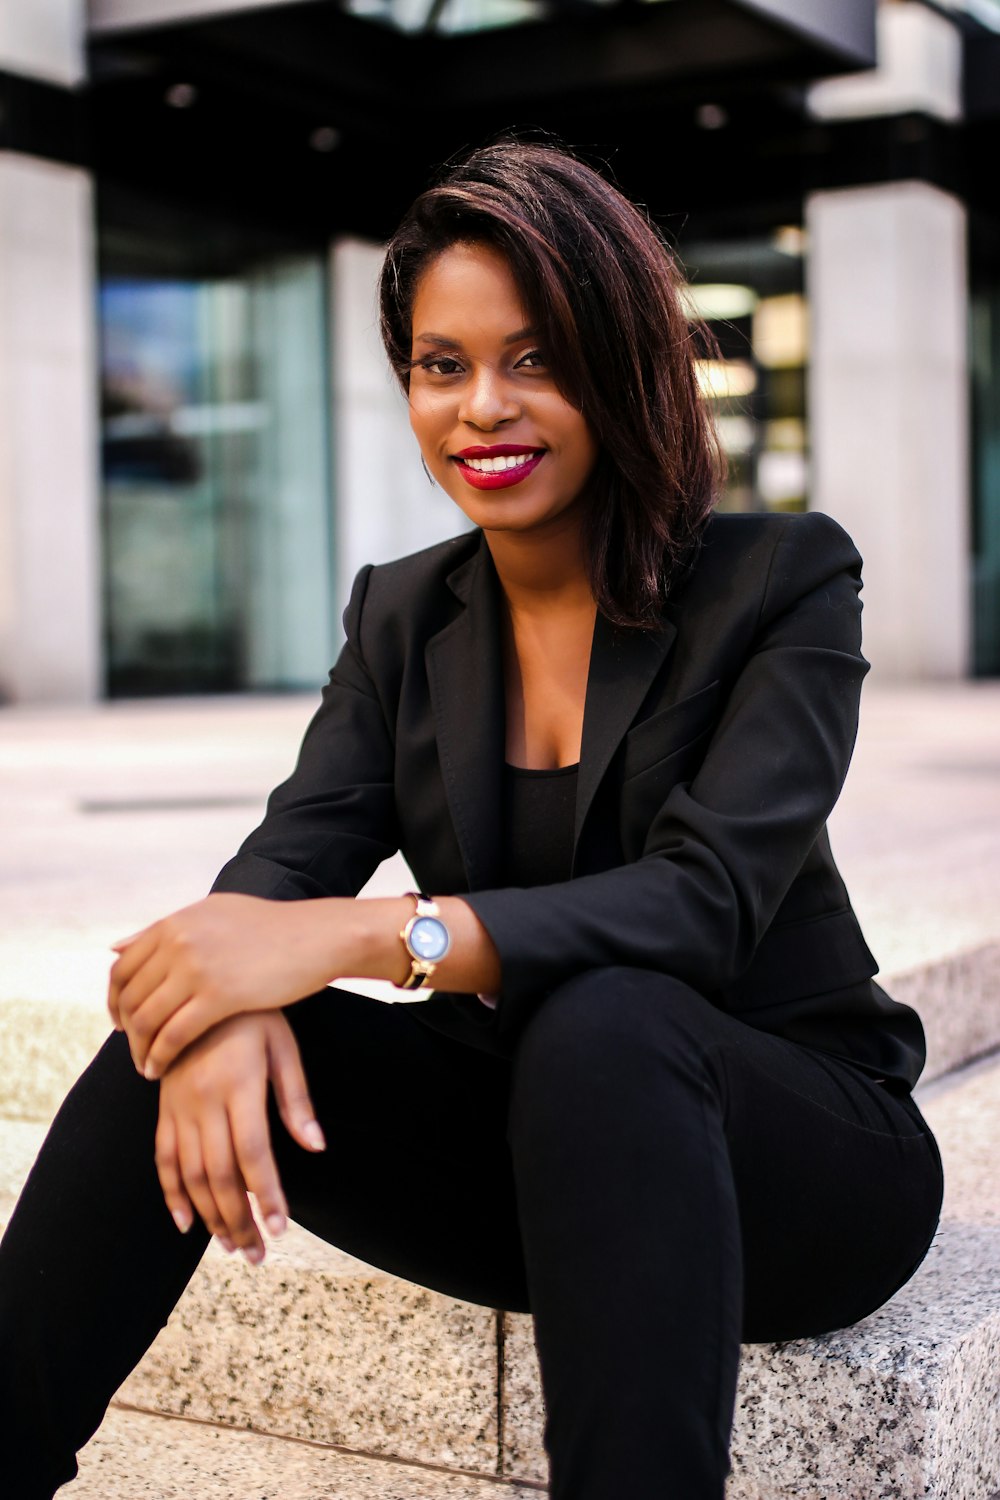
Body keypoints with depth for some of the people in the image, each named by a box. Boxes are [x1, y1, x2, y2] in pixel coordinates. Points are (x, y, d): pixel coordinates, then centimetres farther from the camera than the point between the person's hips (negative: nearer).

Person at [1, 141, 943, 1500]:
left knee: (601, 1022, -36)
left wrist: (368, 935, -34)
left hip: (796, 1153, -3)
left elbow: (707, 901, -21)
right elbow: (289, 858, -5)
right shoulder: (403, 617, 7)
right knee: (186, 1033, -20)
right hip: (526, 1146, 4)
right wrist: (228, 996, -31)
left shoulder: (783, 580, -8)